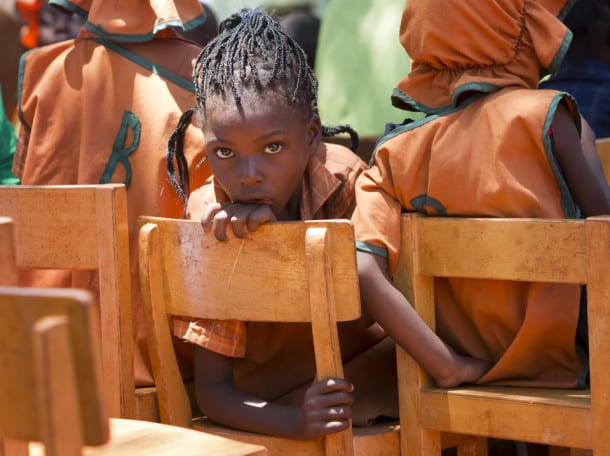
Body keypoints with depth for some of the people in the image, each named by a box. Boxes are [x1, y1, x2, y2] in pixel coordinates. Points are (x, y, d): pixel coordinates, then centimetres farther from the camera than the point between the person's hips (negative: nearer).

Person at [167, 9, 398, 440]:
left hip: (354, 364, 2)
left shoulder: (342, 176, -18)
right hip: (264, 391, -2)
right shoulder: (209, 221, -21)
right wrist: (294, 422, -43)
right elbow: (211, 390, -22)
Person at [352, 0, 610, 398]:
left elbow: (364, 272, -16)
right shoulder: (542, 114, -13)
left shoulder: (395, 153, -3)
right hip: (560, 365, -5)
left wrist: (447, 367, -14)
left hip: (475, 368, 5)